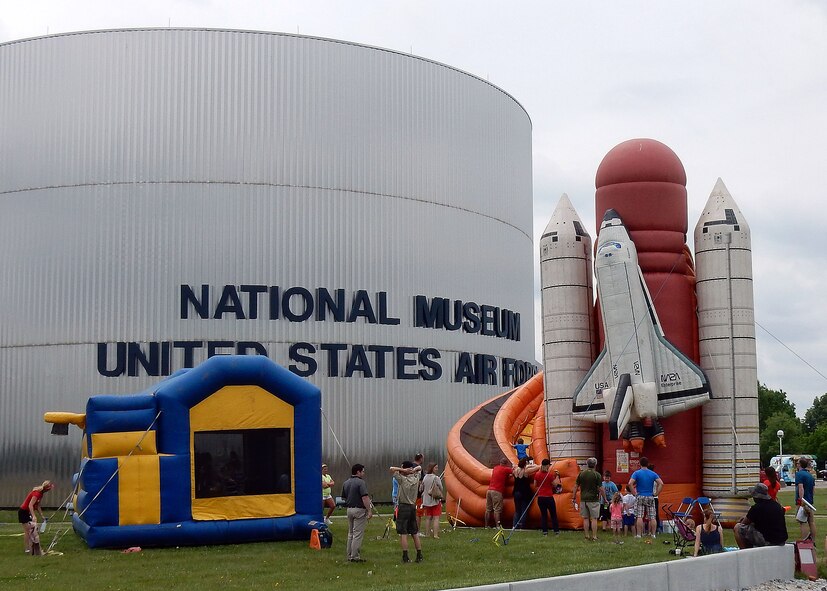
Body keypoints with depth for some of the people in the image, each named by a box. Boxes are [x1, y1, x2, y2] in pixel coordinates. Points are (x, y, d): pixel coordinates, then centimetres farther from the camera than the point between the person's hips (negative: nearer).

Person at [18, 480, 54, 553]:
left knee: (33, 529, 7)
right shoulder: (37, 493, -24)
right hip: (23, 512, -9)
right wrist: (34, 516, -41)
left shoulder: (41, 493, 5)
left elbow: (37, 506, 14)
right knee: (27, 531, -6)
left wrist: (42, 516, 13)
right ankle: (27, 549, -1)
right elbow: (30, 505, -33)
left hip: (28, 512, 9)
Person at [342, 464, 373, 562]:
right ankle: (355, 556, -5)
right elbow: (365, 498, -20)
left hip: (349, 509, 8)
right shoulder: (360, 482, -14)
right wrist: (369, 511, -18)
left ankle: (349, 555, 17)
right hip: (359, 510, -8)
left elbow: (344, 497, 16)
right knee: (358, 534, -5)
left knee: (350, 533, 14)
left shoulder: (346, 483, 10)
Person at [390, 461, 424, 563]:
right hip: (413, 507, 6)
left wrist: (404, 470, -12)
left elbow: (392, 469, -13)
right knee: (414, 533, 12)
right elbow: (419, 468, 19)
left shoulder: (403, 479, -13)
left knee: (403, 533, -4)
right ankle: (419, 555, 13)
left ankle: (405, 556, -8)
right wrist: (414, 470, -1)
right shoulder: (415, 478, 2)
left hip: (403, 507, -6)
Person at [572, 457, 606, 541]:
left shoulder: (581, 474, 3)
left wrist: (574, 498, 11)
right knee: (594, 519, 2)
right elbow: (600, 488, -9)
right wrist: (604, 499, 2)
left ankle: (587, 536, 11)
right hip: (594, 499, -3)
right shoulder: (597, 475, -7)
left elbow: (576, 487, 4)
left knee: (585, 518, 9)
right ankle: (594, 536, 1)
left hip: (583, 499, 3)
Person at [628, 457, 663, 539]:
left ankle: (639, 534, -6)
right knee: (652, 517, 5)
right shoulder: (653, 474, 4)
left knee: (639, 517, -3)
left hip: (640, 497, -2)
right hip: (650, 497, 2)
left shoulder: (637, 473, -4)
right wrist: (656, 493, 0)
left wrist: (634, 493, -8)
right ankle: (653, 534, 4)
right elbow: (661, 483, -5)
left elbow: (630, 483, -17)